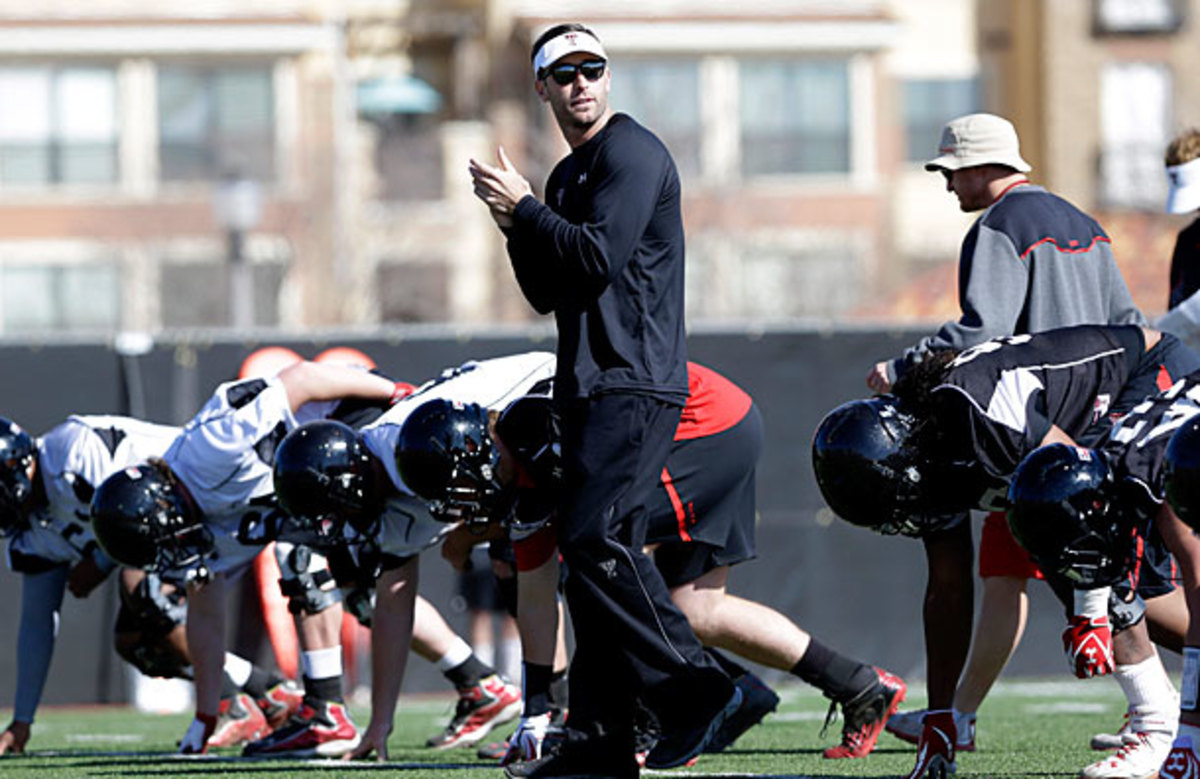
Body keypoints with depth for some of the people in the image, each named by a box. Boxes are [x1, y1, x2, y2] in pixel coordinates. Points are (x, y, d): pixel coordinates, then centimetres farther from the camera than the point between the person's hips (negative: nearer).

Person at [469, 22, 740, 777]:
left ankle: (694, 689, -12)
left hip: (636, 383, -9)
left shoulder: (631, 154, -8)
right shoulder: (568, 175, 21)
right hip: (592, 386, 10)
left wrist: (525, 208, -9)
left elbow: (600, 259, -19)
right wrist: (517, 225, 4)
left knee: (598, 539, -18)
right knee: (592, 550, 5)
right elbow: (548, 292, 20)